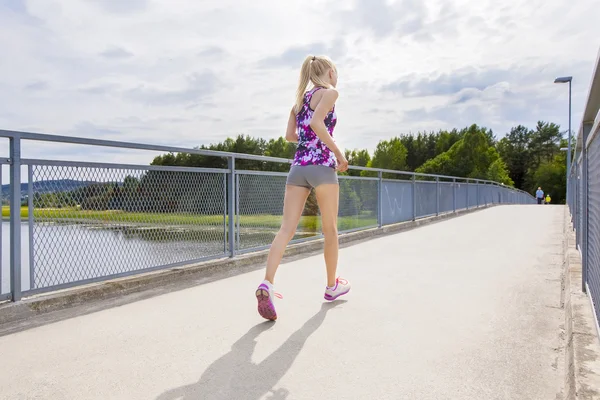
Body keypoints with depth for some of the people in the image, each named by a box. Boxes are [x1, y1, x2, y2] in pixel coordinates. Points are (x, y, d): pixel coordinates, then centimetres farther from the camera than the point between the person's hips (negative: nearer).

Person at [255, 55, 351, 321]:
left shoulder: (301, 98, 22)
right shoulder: (329, 92, 0)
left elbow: (290, 135, 19)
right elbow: (316, 122, -18)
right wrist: (337, 152, -12)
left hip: (298, 166, 6)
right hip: (321, 166, -6)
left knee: (287, 229, -4)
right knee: (330, 230, 9)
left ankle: (267, 283, -21)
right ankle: (332, 285, 21)